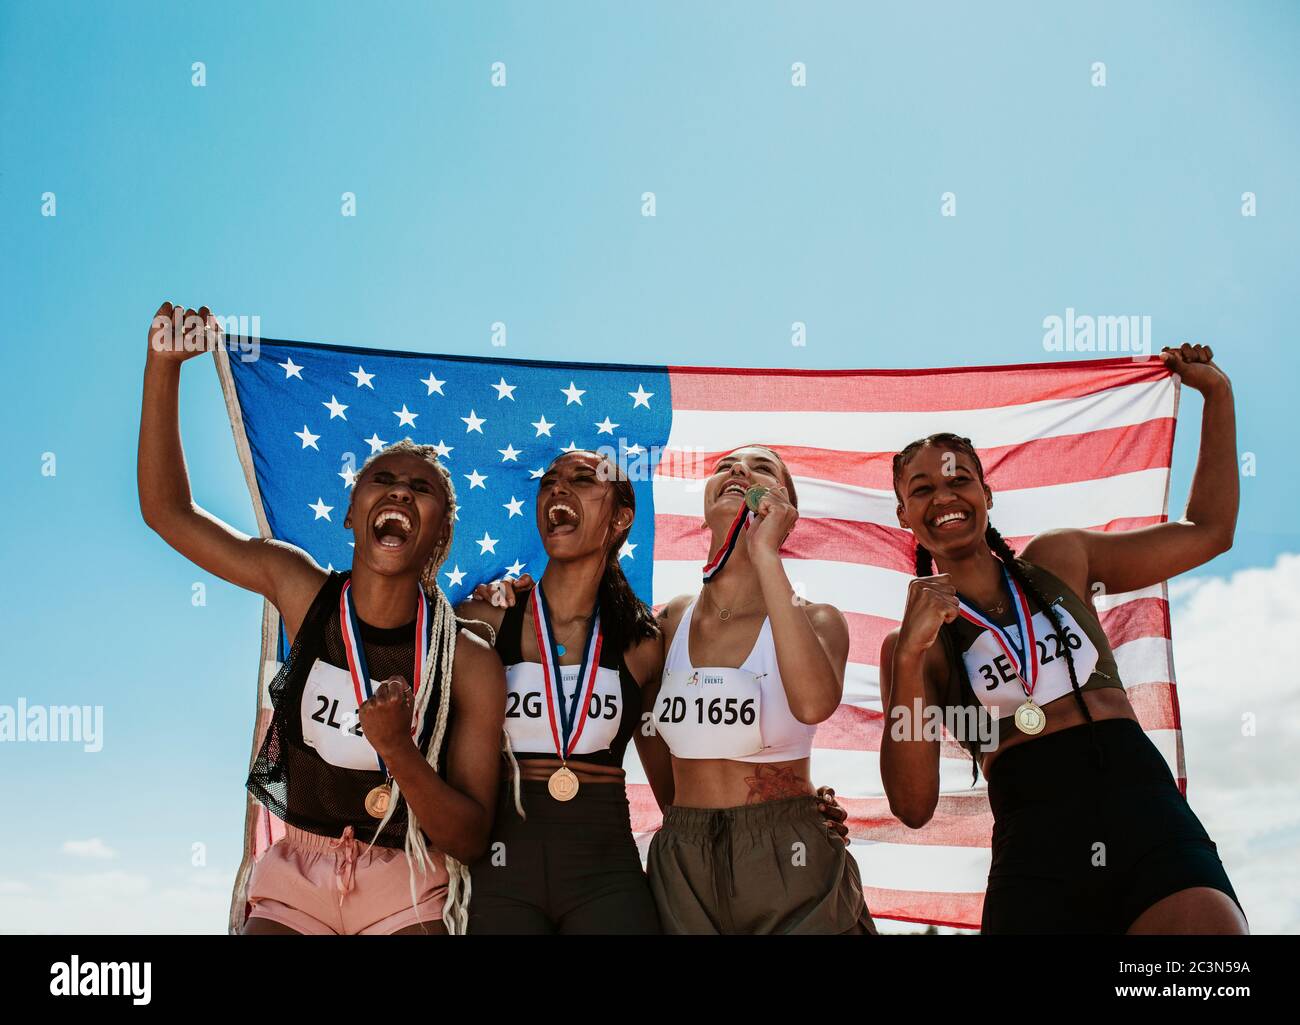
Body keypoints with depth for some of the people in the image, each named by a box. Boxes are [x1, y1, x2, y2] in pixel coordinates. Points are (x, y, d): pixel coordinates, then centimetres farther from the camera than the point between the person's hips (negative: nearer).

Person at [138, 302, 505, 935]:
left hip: (408, 891, -2)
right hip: (297, 873, 2)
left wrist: (396, 749, -31)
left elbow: (469, 841, -13)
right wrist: (163, 362, -12)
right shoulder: (302, 590, -9)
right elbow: (168, 510, -4)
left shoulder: (470, 664, -16)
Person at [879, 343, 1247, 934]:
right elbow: (913, 807, -3)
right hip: (1035, 857, -1)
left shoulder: (1058, 560, 14)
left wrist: (1217, 393, 24)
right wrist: (910, 656, -13)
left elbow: (1208, 531, 24)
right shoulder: (909, 642, 8)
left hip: (1150, 820, 1)